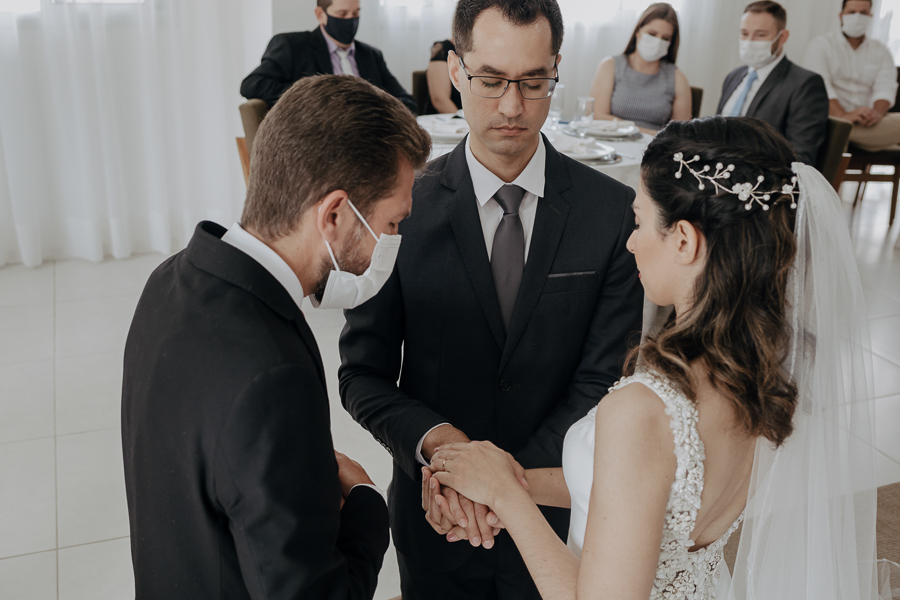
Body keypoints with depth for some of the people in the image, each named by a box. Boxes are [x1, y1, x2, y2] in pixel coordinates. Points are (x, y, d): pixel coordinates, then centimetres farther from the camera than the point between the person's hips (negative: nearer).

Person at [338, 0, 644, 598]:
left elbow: (603, 382, -12)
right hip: (435, 514, 0)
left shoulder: (615, 209, -11)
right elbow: (364, 374, -9)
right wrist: (436, 440, -27)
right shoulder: (403, 205, -11)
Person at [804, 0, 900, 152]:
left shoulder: (881, 51, 19)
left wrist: (877, 112, -22)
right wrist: (843, 115, -28)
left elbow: (885, 87, 2)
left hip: (866, 122, 4)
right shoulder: (822, 44, 7)